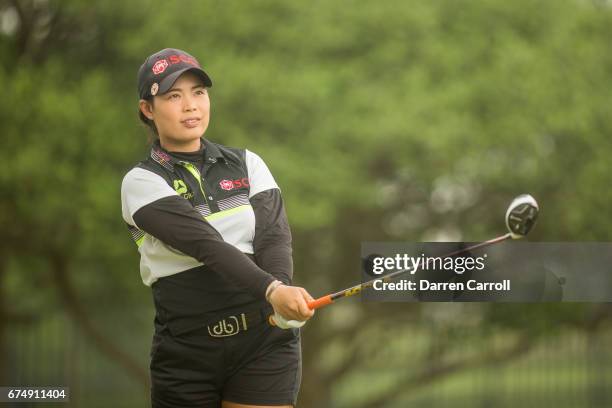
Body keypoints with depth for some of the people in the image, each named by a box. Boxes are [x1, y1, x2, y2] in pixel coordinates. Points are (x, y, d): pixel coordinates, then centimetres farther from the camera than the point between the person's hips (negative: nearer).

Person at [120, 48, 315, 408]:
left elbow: (274, 236, -7)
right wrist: (272, 290, -33)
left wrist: (282, 293, -29)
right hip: (188, 352, -1)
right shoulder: (142, 182, -3)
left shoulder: (248, 165, 9)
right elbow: (206, 244, -18)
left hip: (265, 342, 1)